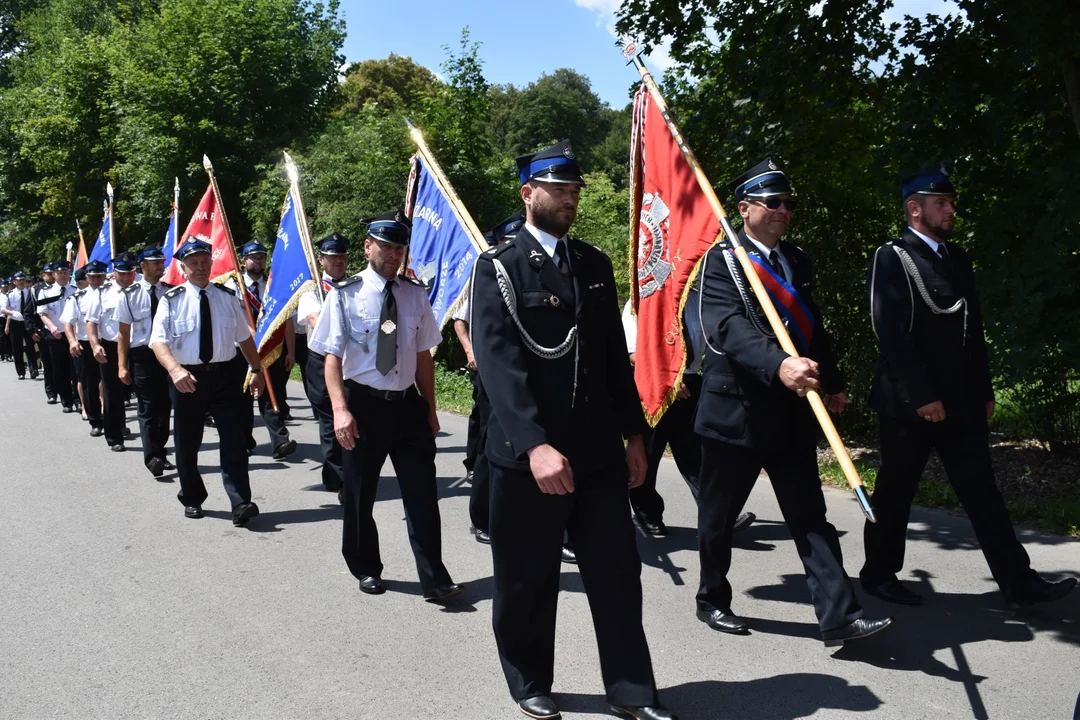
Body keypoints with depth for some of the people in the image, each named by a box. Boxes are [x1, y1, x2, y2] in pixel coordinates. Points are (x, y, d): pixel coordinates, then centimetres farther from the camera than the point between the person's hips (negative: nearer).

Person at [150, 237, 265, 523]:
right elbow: (158, 341, -14)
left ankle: (241, 503, -6)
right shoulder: (171, 300, -3)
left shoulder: (228, 296, 6)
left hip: (224, 375, 1)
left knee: (234, 441, -6)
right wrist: (174, 369, -32)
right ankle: (192, 499, 30)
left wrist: (257, 370, 14)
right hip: (187, 378, -1)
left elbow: (244, 337, 14)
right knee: (187, 444, 12)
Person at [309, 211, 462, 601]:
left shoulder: (415, 294, 4)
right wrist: (340, 409, -20)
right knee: (359, 496, 11)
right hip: (364, 404, -2)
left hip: (409, 405, 2)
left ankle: (434, 578, 7)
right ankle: (366, 569, 30)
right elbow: (332, 357, -8)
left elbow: (423, 355, 9)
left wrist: (430, 408, 10)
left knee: (422, 494, 0)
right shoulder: (345, 295, -6)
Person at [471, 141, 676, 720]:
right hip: (527, 453, -4)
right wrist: (534, 444, -27)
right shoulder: (499, 268, -6)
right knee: (527, 580, 9)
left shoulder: (595, 265, 11)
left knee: (617, 573, 8)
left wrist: (633, 434, 11)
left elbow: (616, 357, 15)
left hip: (598, 451, 5)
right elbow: (499, 362, -17)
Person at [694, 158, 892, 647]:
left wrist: (833, 383, 14)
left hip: (792, 411, 5)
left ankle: (839, 617, 1)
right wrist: (778, 365, -39)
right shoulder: (722, 260, -9)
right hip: (735, 408, -5)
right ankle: (712, 600, 29)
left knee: (810, 516, 2)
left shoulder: (796, 261, 12)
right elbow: (728, 327, -24)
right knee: (718, 515, 10)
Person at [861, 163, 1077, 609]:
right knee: (895, 491, 5)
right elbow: (892, 334, -16)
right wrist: (922, 397, -19)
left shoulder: (958, 258, 15)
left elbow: (973, 332, 18)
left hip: (960, 402, 7)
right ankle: (879, 573, 20)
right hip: (909, 403, -6)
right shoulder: (891, 259, -8)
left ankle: (1019, 583, 7)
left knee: (982, 491, 6)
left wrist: (984, 391, 13)